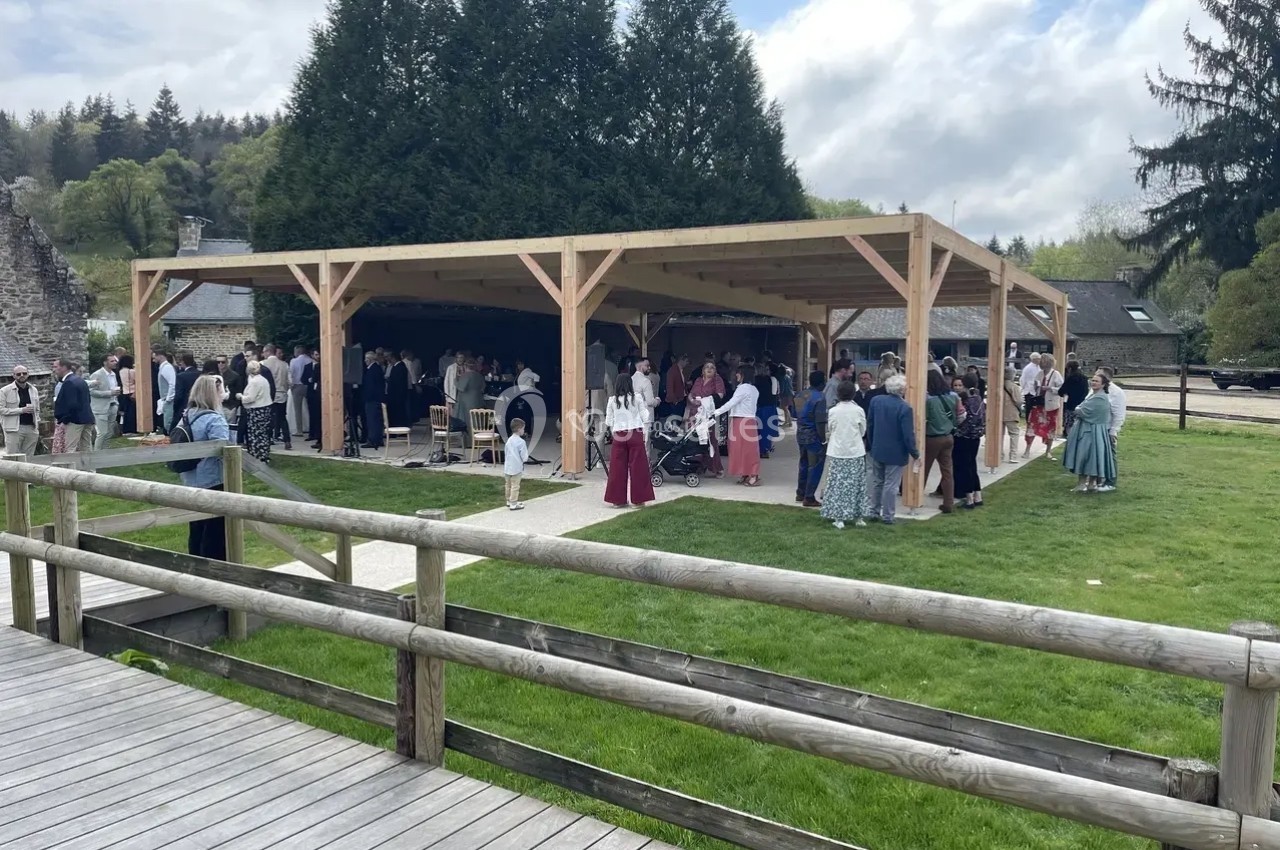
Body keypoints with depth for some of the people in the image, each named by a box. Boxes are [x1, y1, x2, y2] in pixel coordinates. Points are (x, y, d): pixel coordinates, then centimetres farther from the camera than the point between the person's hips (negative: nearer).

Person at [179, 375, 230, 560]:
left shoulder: (187, 416, 8)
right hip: (213, 482, -9)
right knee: (215, 531, 2)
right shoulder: (214, 419, -19)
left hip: (192, 481, 9)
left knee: (197, 529, 18)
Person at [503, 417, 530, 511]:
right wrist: (525, 459, 9)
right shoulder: (521, 442, -15)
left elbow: (505, 454, 12)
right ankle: (513, 504, 3)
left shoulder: (509, 440, 6)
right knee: (515, 486, 0)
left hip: (507, 468, 7)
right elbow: (524, 457, -13)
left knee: (508, 485, 18)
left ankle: (509, 501, 32)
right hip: (516, 468, -7)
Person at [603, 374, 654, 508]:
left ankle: (618, 499, 12)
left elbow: (608, 421, 5)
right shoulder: (636, 398, -3)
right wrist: (644, 431, 14)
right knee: (637, 467, 4)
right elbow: (645, 416, 1)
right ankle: (638, 499, 8)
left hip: (618, 435, 2)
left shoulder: (612, 400, 0)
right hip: (635, 434, -1)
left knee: (618, 468, 7)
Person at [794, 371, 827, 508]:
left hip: (801, 435, 8)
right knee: (815, 467, 1)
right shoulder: (820, 397, -18)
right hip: (814, 437, -8)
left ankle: (800, 493, 27)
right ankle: (809, 497, 3)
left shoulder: (803, 395, 5)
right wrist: (823, 440, -12)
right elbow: (820, 422, -20)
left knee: (804, 465, 19)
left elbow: (797, 415, 12)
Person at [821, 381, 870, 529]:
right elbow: (863, 431, 4)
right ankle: (858, 517, 16)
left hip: (837, 453, 0)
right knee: (856, 485, 10)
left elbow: (828, 432, 3)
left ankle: (838, 518, 6)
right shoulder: (858, 410, -7)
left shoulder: (833, 411, -7)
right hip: (856, 452, 1)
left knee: (837, 485, 5)